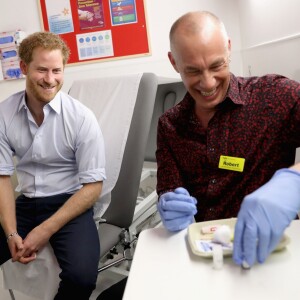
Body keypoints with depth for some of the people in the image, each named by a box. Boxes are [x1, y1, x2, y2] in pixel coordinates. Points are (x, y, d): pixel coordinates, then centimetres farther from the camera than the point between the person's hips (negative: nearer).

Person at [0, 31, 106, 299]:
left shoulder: (81, 117, -13)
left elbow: (93, 186, -10)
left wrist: (45, 230, -15)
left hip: (70, 204, -3)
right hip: (25, 204, 3)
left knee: (82, 277, -26)